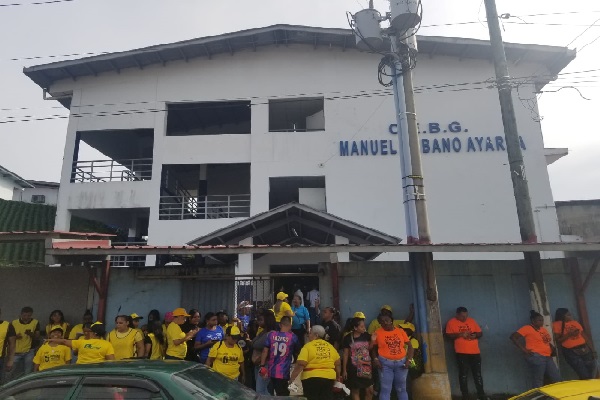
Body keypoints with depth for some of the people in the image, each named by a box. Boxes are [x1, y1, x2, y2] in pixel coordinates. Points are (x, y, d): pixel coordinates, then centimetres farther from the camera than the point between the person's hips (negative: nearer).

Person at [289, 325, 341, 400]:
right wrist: (338, 376, 28)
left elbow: (300, 365, -15)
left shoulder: (308, 346, -7)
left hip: (311, 378, -4)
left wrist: (292, 379, -12)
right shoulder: (330, 346, 9)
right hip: (328, 378, 4)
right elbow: (338, 364, 14)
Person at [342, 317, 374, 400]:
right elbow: (345, 354, -3)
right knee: (355, 391, 7)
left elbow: (369, 349, 9)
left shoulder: (366, 335, -2)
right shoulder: (348, 338, -9)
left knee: (370, 390, 3)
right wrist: (344, 370, -2)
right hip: (354, 368, -2)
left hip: (366, 366, 3)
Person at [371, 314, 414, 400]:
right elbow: (373, 348, 4)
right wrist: (375, 359, -11)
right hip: (385, 363, -2)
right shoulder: (377, 333, -3)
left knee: (401, 388, 13)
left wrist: (409, 360, -5)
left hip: (401, 362, 2)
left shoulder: (400, 331, 2)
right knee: (385, 389, -1)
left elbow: (409, 346, 5)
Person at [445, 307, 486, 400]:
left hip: (475, 352, 4)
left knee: (478, 374, 11)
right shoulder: (451, 322, -2)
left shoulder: (471, 320, 10)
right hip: (461, 353, -3)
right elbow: (448, 335, -9)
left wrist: (475, 335, -8)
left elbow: (480, 333, 14)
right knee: (463, 375, 1)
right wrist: (460, 334, -21)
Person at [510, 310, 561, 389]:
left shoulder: (543, 329, 19)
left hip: (548, 357, 8)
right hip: (536, 357, -8)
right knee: (538, 381, -8)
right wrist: (524, 349, -15)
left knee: (556, 379, 9)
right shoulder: (527, 328, -5)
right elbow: (513, 337, -12)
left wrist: (552, 349, 10)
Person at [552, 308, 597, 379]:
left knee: (593, 370, 4)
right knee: (584, 376, -7)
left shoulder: (575, 322, 14)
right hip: (571, 352, -5)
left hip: (584, 349, 5)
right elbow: (558, 340, -7)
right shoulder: (557, 324, -4)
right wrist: (569, 334, -16)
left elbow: (584, 336, 16)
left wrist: (592, 349, 11)